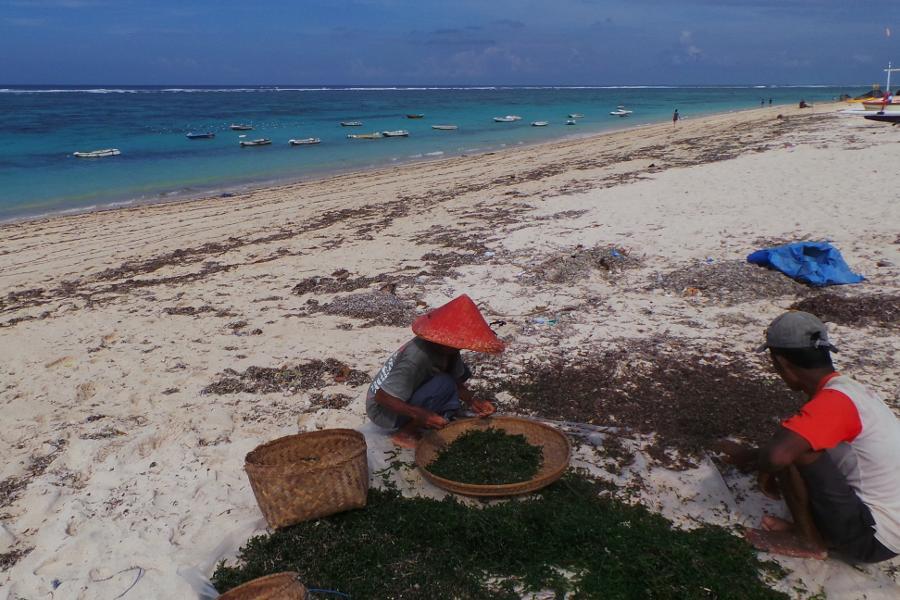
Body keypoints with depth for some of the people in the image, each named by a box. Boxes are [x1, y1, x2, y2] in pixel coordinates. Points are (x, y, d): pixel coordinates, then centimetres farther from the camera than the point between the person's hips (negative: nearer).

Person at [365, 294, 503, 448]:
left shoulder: (447, 350, -10)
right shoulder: (415, 359, -35)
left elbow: (457, 382, 3)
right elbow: (381, 397, -31)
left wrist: (472, 401, -15)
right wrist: (421, 414, -37)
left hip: (409, 395, 8)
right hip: (384, 411, -8)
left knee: (461, 371, 1)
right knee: (444, 384, -28)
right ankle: (404, 433, -11)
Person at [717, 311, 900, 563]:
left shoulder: (833, 401, -24)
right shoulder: (849, 388, 6)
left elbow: (777, 455, -38)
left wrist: (764, 472, -16)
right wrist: (750, 454, 23)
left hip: (871, 540, -9)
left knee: (792, 448, -19)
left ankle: (809, 540, 0)